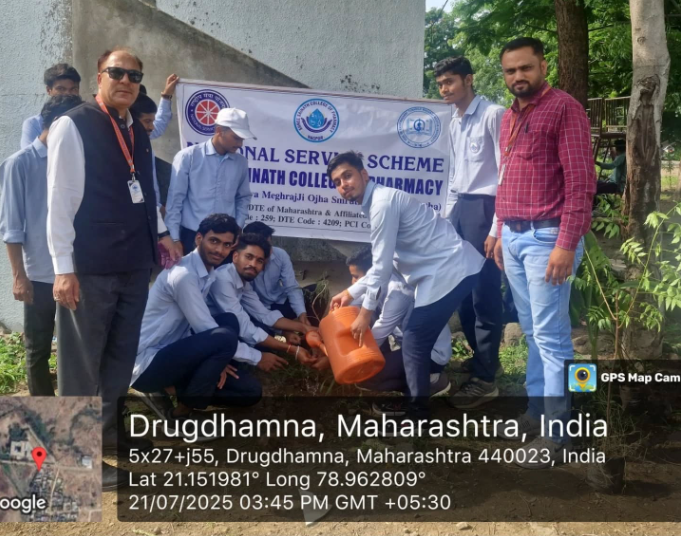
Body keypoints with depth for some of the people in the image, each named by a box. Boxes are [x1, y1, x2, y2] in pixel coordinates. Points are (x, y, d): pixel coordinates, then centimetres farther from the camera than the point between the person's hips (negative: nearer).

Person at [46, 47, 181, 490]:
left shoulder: (139, 134, 13)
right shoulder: (73, 126, -8)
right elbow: (60, 199, -12)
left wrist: (159, 233, 11)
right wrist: (63, 267, -16)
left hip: (134, 263, 7)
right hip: (90, 266, -7)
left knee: (121, 354, 15)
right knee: (83, 361, 3)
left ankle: (111, 432, 31)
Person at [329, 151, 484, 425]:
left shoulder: (382, 202, -15)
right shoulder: (378, 202, 17)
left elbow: (382, 265, -15)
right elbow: (384, 262, 24)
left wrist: (365, 312, -7)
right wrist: (351, 292, 25)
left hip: (451, 270, -10)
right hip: (447, 269, 10)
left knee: (414, 342, -6)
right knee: (418, 340, 17)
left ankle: (417, 415, 2)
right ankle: (418, 402, 28)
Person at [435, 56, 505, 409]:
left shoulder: (493, 115, -9)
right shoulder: (455, 123, 15)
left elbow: (506, 173, -13)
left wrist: (497, 227, -17)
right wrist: (446, 219, 19)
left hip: (484, 208, -8)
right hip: (460, 208, 8)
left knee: (484, 294, -3)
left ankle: (484, 378, 5)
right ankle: (481, 357, 29)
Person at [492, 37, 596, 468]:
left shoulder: (565, 108, -8)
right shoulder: (510, 117, 17)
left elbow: (581, 181, -14)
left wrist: (567, 243, -19)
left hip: (547, 237, -7)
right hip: (515, 236, 8)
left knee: (551, 336, -5)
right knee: (533, 332, 13)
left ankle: (555, 434, 2)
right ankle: (538, 410, 22)